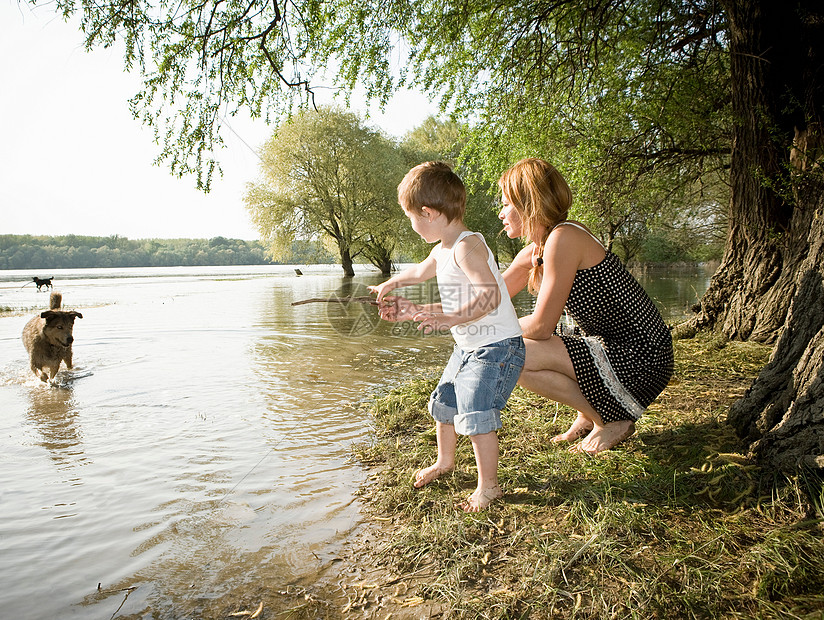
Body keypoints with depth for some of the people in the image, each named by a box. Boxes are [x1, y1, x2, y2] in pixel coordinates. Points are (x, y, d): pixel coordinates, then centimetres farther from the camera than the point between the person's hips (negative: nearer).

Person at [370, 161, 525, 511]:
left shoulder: (468, 246, -23)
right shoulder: (442, 250, 8)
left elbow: (490, 296, -33)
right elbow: (420, 272, 29)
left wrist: (451, 318, -39)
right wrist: (390, 285, 41)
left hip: (496, 347, -10)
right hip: (467, 347, 10)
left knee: (476, 414, -14)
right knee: (443, 404, 20)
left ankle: (488, 486, 5)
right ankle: (444, 461, 43)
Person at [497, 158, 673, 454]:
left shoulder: (564, 238, -20)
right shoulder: (533, 252, 7)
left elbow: (541, 326, -19)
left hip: (639, 360, -9)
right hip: (613, 347, 9)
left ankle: (613, 422, 0)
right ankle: (590, 413, 16)